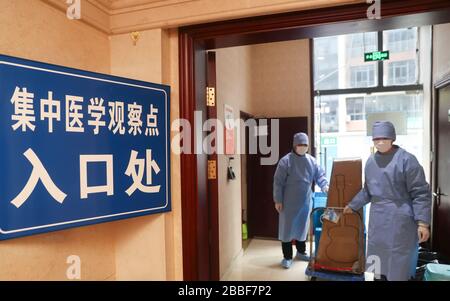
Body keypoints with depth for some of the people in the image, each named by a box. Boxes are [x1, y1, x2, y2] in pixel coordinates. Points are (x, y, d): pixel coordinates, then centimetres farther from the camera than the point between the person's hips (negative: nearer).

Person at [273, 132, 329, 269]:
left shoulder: (311, 161, 2)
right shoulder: (286, 161, -13)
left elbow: (319, 175, 6)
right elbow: (278, 182, -11)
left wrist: (325, 185, -16)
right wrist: (278, 200, -12)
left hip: (305, 201, 5)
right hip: (289, 202, -5)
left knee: (302, 226, 18)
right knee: (287, 228, 4)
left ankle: (301, 252, 36)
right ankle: (287, 257, 16)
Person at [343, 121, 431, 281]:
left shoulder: (406, 159, -11)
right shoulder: (371, 161, 8)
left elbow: (421, 193, -11)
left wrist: (422, 222, -15)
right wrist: (353, 206, 23)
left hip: (400, 218, -6)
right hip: (377, 217, 6)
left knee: (399, 261, 3)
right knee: (378, 257, 17)